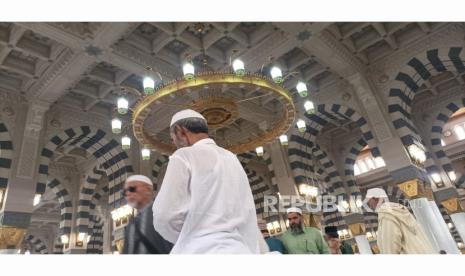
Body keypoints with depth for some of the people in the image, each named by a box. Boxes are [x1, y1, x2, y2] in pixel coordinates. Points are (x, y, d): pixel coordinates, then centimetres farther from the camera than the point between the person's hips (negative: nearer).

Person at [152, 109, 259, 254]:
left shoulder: (184, 155, -4)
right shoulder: (232, 158, 17)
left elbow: (165, 216, -9)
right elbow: (249, 216, 15)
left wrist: (188, 239, 8)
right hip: (240, 249, 7)